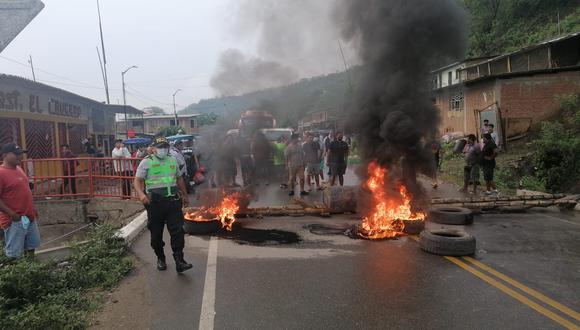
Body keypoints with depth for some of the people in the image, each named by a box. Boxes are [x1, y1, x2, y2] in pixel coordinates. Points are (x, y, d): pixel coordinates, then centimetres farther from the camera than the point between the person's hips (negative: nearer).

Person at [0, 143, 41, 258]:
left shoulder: (18, 168, 8)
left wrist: (33, 210, 18)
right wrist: (12, 214, -22)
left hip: (29, 216, 9)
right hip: (14, 220, -9)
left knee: (32, 245, 21)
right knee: (13, 253, 3)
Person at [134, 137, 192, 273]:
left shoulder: (173, 161, 14)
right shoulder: (147, 162, 0)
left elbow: (179, 179, 25)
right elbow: (137, 180, -6)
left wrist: (185, 195, 28)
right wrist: (141, 194, -24)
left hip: (173, 201, 3)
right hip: (155, 202, -3)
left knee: (177, 231, -5)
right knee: (156, 234, 8)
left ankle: (179, 262, -2)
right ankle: (160, 259, 27)